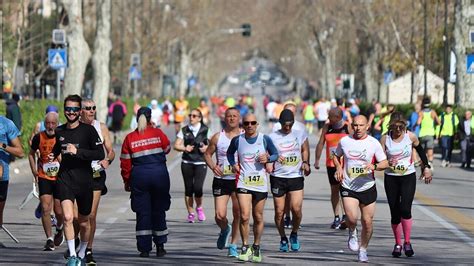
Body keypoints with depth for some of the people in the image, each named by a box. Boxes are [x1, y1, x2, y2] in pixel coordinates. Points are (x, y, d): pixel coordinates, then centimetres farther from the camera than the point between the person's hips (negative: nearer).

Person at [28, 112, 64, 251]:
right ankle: (49, 239, -5)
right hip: (44, 178, 1)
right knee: (45, 208, -10)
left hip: (60, 178, -1)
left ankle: (59, 229, 37)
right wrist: (35, 172, 6)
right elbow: (31, 154, 13)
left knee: (58, 210, 4)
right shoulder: (38, 137, -3)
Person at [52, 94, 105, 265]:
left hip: (84, 181, -1)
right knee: (68, 217, -19)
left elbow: (100, 154, -14)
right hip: (64, 179, 2)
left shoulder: (88, 130, -6)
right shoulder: (59, 131, 7)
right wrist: (53, 156, 11)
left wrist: (77, 151, -21)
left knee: (84, 222, 12)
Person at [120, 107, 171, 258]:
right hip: (159, 174, 0)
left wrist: (127, 181, 13)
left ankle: (144, 248, 1)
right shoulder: (158, 133, -2)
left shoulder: (129, 138, 0)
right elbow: (167, 149, 15)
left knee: (143, 212, 4)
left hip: (139, 176, 0)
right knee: (158, 210, 11)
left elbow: (125, 163, 2)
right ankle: (160, 246, 13)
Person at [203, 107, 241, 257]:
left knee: (238, 215, 1)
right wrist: (213, 166, -8)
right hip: (221, 180, 0)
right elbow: (207, 154, 11)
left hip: (239, 180, 0)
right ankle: (225, 230, 28)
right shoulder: (218, 137, 3)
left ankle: (233, 245, 14)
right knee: (220, 215, -7)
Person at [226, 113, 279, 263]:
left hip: (260, 183, 1)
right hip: (243, 183, -1)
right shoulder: (237, 140, 3)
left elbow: (275, 154, 10)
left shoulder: (265, 139, 0)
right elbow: (230, 153, 21)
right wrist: (233, 164, 4)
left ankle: (256, 248, 24)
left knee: (258, 217, 9)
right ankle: (245, 247, 0)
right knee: (244, 216, -13)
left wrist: (268, 158, -11)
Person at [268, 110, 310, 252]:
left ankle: (294, 234, 13)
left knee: (296, 208, -13)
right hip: (278, 177, 0)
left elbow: (305, 150, 19)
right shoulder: (272, 137, 0)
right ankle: (283, 239, 21)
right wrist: (268, 164, -18)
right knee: (279, 211, 2)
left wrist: (305, 163, 1)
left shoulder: (300, 134, 6)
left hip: (296, 176, 0)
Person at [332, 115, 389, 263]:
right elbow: (336, 156, 19)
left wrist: (374, 166, -20)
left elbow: (385, 163, 0)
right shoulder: (344, 141, 1)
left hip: (367, 188, 1)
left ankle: (363, 250, 26)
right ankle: (353, 233, 15)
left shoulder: (374, 143, -3)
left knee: (367, 222, 4)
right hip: (348, 188, 0)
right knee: (351, 218, -20)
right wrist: (338, 168, 0)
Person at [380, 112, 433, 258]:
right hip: (391, 178, 1)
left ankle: (407, 243, -5)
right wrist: (387, 163, -25)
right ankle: (398, 244, 18)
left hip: (408, 177, -1)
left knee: (405, 209, -16)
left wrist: (426, 167, 14)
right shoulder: (385, 139, -5)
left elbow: (420, 151, 14)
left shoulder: (411, 137, -4)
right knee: (395, 213, 4)